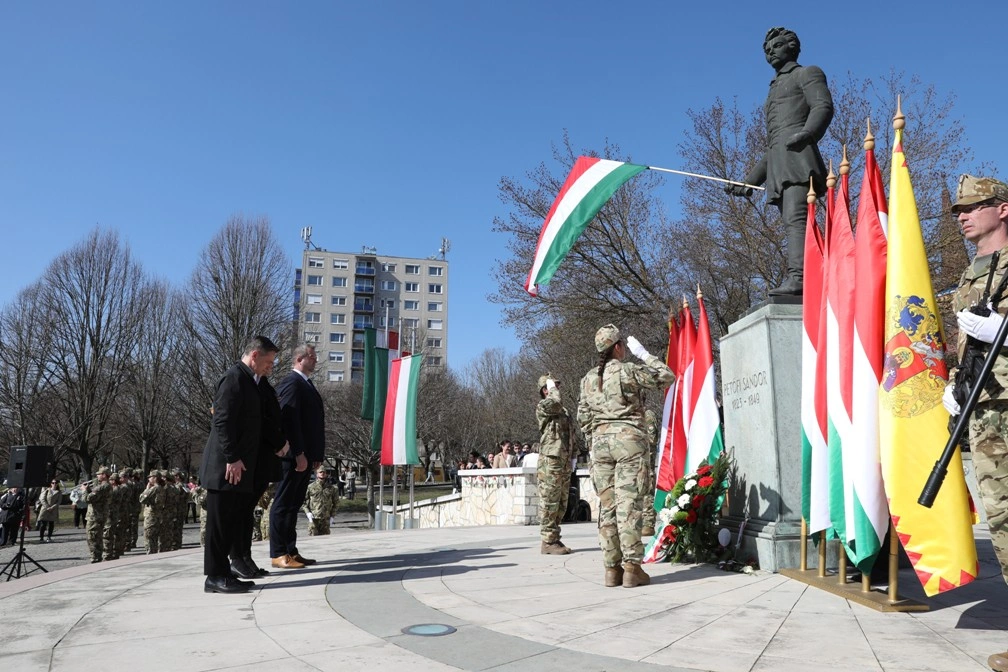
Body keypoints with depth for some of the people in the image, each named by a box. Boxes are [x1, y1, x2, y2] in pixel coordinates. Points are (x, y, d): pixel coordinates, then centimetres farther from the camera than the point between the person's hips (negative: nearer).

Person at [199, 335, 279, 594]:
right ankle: (215, 576, 3)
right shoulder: (234, 377, -11)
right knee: (220, 522, -3)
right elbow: (222, 421, -19)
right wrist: (232, 458, -20)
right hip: (226, 466, -10)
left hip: (238, 466, 10)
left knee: (230, 523, 12)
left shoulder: (248, 380, 19)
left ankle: (223, 574, 18)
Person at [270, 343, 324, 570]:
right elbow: (289, 421, -19)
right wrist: (299, 454, -22)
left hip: (305, 456, 10)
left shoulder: (306, 385, 19)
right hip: (293, 456, -10)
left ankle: (290, 551, 19)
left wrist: (316, 455, 16)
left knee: (294, 504, 13)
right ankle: (278, 554, 2)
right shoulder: (291, 383, -11)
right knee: (283, 504, -3)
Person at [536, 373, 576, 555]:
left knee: (561, 504, 12)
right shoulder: (543, 406, -5)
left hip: (565, 463, 9)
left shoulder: (563, 410, 21)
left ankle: (555, 539, 19)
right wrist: (552, 388, -10)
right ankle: (548, 541, -1)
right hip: (550, 461, -9)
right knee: (549, 503, -5)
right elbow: (555, 403, -29)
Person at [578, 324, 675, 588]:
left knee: (607, 505, 6)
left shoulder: (588, 378, 10)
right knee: (628, 503, -5)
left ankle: (612, 569, 8)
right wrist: (643, 353, 8)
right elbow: (667, 376, 1)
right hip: (628, 438, -5)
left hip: (600, 440, 5)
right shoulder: (628, 371, -6)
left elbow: (583, 418, 11)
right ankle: (632, 568, -3)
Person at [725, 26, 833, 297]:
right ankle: (796, 280, -7)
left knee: (795, 220, -24)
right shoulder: (775, 90, 36)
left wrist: (807, 133, -27)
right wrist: (749, 181, 28)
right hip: (778, 166, 8)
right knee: (792, 223, -2)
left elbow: (824, 106, -6)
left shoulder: (807, 73, 14)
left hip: (797, 155, -8)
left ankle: (797, 278, -36)